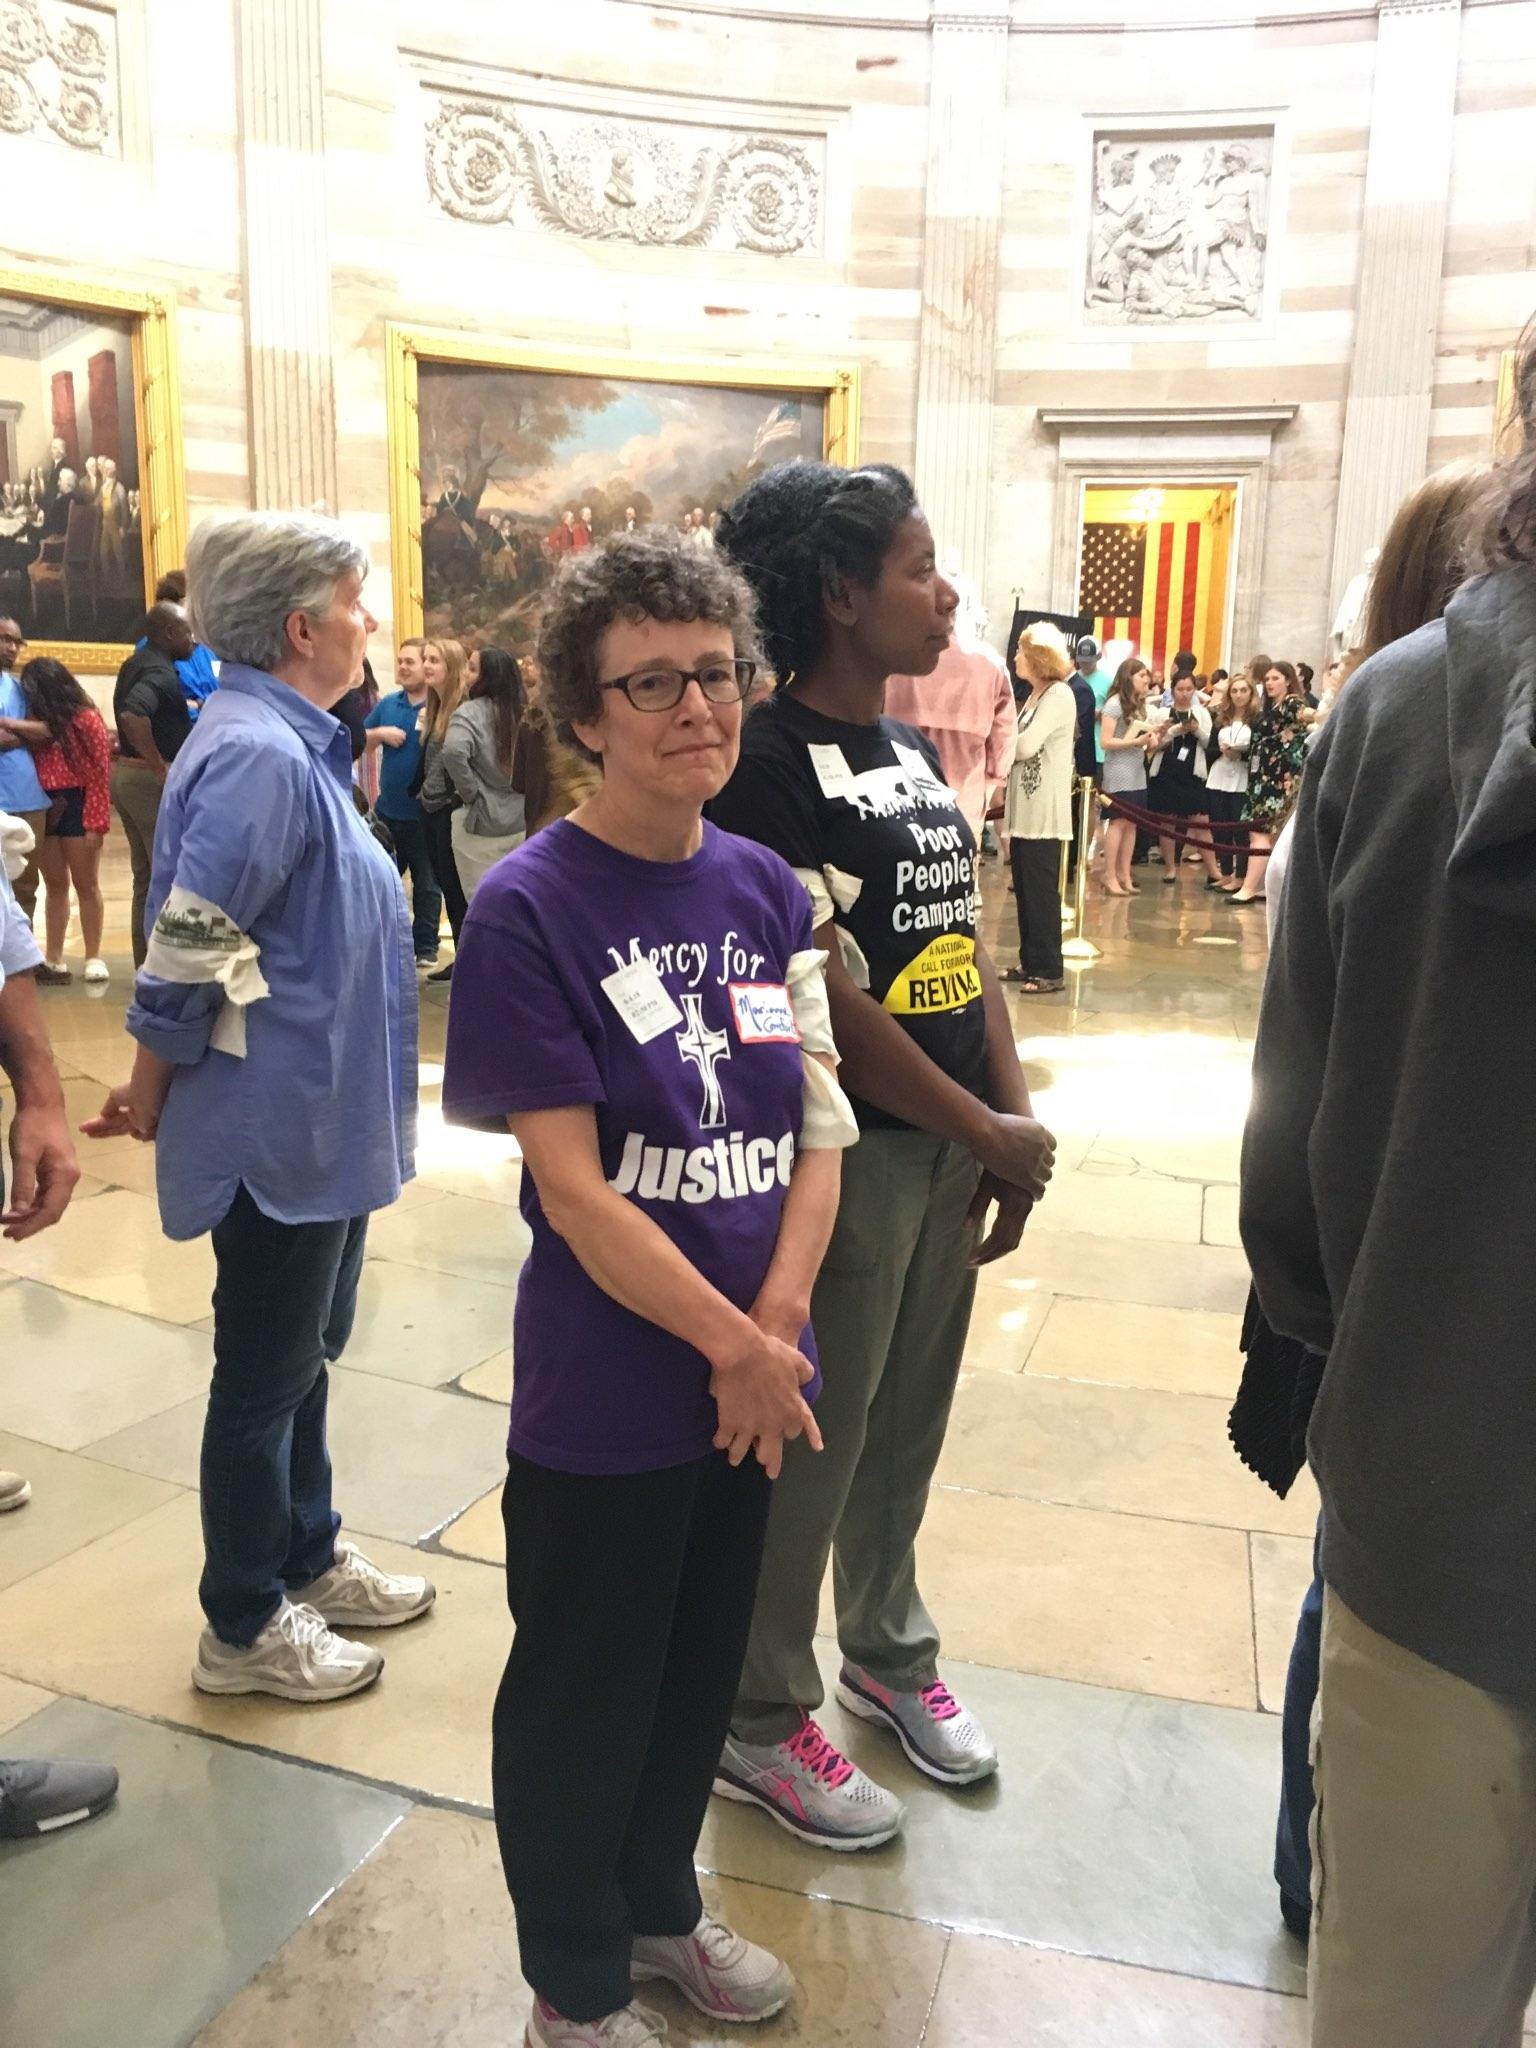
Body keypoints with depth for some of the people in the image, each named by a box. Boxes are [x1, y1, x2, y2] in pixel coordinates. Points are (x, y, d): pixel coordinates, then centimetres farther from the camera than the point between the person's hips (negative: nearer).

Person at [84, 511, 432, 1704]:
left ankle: (308, 1559, 39)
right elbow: (191, 954, -25)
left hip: (323, 1118, 10)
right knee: (263, 1376, 6)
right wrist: (153, 1095, -11)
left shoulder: (294, 745, 9)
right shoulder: (260, 755, -22)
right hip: (284, 1124, -10)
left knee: (305, 1357, 21)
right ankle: (245, 1627, 24)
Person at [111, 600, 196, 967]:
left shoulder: (138, 662, 13)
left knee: (147, 877, 14)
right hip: (152, 779, -10)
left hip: (127, 773, 10)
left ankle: (148, 965, 19)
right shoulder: (160, 672, -17)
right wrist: (160, 767, -26)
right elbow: (132, 716, -35)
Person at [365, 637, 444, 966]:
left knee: (426, 882, 7)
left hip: (424, 812, -5)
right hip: (387, 809, 5)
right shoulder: (387, 703, 6)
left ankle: (425, 945, 18)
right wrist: (381, 733, -7)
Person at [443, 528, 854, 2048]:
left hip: (754, 1383, 6)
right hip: (605, 1396, -5)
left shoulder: (764, 890, 1)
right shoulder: (529, 908, -16)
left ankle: (658, 1904, 50)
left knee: (702, 1664, 23)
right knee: (582, 1693, 15)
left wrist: (778, 1328, -11)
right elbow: (573, 1189, -18)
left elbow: (816, 1133, 1)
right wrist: (737, 1349, -15)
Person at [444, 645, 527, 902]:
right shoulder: (521, 712, 4)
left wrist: (471, 793, -16)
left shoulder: (471, 712, -13)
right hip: (520, 823, 6)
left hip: (482, 825, -6)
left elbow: (454, 751, -29)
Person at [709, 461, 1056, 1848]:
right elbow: (829, 998, -20)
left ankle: (888, 1655, 42)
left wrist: (1016, 1120, 2)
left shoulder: (909, 751, 12)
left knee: (907, 1427, 20)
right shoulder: (771, 762, -15)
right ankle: (758, 1724, 27)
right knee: (807, 1447, 6)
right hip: (848, 1149, -8)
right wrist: (991, 1134, -12)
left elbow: (967, 946, 11)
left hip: (953, 1145, 8)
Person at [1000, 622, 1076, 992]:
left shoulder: (1060, 695, -10)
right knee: (1024, 889, 12)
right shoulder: (1035, 695, 18)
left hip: (1044, 812, -9)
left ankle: (1050, 970, 1)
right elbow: (1021, 745, 13)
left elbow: (1026, 745, -18)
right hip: (1024, 809, 9)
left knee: (1041, 891, -5)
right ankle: (1029, 961, 20)